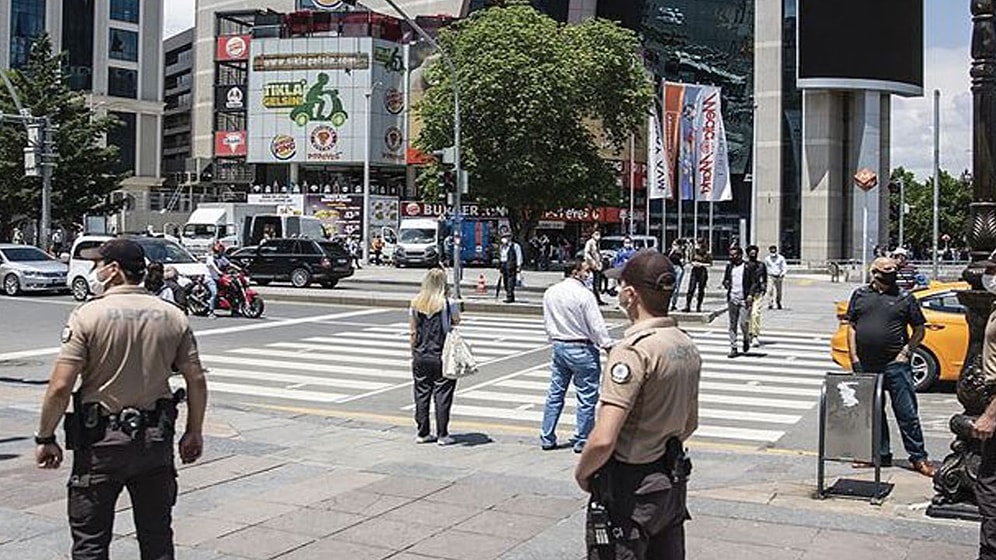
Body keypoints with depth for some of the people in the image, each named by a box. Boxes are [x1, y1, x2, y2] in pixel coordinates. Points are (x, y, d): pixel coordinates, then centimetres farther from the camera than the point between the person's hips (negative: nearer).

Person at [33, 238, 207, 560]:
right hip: (156, 441, 4)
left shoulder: (88, 316, -11)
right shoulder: (173, 317, 1)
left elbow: (60, 387, -15)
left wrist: (45, 439, -3)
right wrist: (194, 433, 12)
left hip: (100, 441, -3)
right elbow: (196, 380, 1)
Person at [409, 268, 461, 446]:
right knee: (442, 396, 3)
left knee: (421, 395, 11)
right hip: (442, 357, -4)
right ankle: (442, 435, 7)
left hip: (420, 357, 4)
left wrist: (414, 353, 14)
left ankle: (422, 433, 18)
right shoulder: (449, 304, -11)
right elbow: (456, 329, -3)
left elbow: (412, 333, 6)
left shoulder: (415, 304, 1)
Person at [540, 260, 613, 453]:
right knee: (586, 397, 4)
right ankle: (581, 441, 9)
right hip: (581, 349, -7)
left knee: (555, 393, 14)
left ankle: (547, 438, 18)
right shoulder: (584, 294, -16)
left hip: (558, 345, 7)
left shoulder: (550, 293, 5)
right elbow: (597, 326, -16)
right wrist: (608, 346, -9)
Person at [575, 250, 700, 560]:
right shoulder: (688, 347, 5)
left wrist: (582, 473, -10)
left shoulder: (633, 350, -23)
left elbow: (603, 440, -27)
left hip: (630, 489, -8)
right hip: (673, 484, 8)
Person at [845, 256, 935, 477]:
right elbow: (851, 328, 10)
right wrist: (854, 359, 2)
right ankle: (881, 454, 22)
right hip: (865, 366, 3)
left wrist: (906, 352, -5)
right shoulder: (860, 295, 9)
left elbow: (919, 331, 7)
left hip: (895, 365, -3)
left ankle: (918, 458, 6)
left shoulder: (905, 298, 3)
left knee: (907, 412, -2)